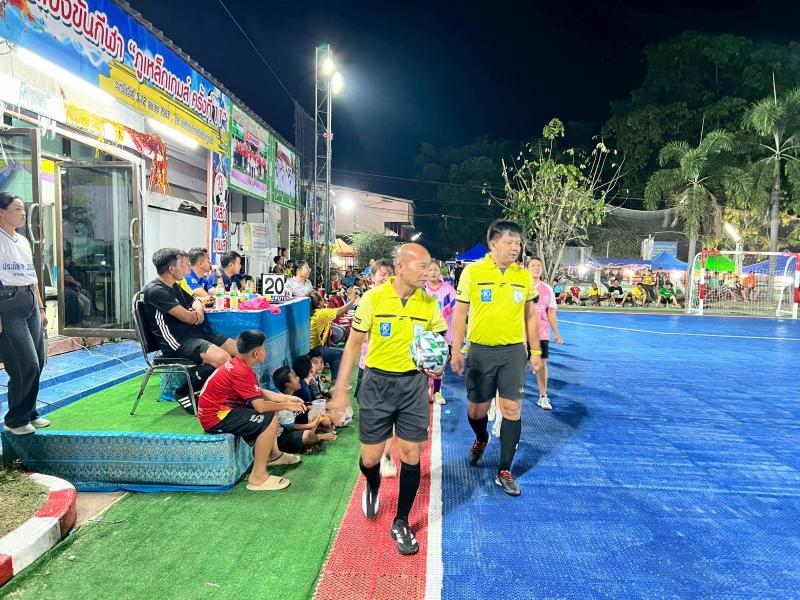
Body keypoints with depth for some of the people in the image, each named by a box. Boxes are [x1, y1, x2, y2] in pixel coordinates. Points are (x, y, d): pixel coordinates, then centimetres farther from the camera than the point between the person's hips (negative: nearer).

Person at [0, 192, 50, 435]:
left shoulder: (24, 241, 17)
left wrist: (41, 308, 21)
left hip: (30, 301, 8)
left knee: (37, 363, 9)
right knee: (26, 365, -7)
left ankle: (30, 413, 23)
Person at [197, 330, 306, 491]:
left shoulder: (239, 364, 6)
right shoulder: (241, 372, -25)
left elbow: (261, 393, 12)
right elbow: (261, 406, -26)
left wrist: (288, 398, 6)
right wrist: (286, 406, -11)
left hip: (223, 409, 11)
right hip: (216, 418, -11)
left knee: (269, 407, 19)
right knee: (269, 420, -21)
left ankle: (274, 455, 26)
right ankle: (258, 477, -16)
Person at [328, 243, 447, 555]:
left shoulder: (429, 303, -2)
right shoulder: (373, 298, -10)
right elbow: (354, 343, -3)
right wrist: (341, 388, -4)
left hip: (414, 383, 2)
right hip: (377, 382, -1)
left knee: (411, 455, 2)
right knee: (370, 458, 5)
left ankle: (401, 523, 24)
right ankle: (373, 486, 43)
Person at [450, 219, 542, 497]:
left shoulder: (524, 276, 2)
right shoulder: (472, 272, -6)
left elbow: (531, 316, 10)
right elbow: (460, 313, -2)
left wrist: (536, 352, 8)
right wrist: (456, 352, -6)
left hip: (514, 351, 2)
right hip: (480, 350, -1)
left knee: (512, 409, -1)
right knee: (477, 409, 9)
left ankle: (504, 471, 15)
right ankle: (481, 440, 44)